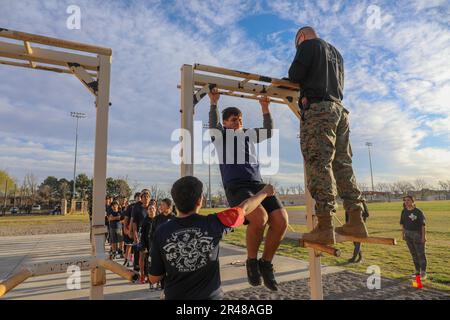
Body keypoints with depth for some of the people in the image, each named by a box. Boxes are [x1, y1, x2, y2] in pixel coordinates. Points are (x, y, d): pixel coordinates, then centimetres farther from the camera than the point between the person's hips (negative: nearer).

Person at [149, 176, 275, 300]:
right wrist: (265, 192, 14)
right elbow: (244, 208, -3)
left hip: (175, 296, 2)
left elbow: (154, 278, -8)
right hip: (210, 296, -1)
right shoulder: (212, 224, -20)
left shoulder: (162, 232, -18)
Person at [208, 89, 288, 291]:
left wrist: (265, 108, 17)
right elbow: (213, 124, -6)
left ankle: (266, 263, 5)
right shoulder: (219, 134, 14)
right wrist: (214, 103, -6)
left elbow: (268, 132, 20)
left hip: (258, 184, 5)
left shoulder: (248, 134, 27)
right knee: (260, 218, -32)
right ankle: (251, 261, -4)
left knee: (281, 220, -18)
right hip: (236, 186, -5)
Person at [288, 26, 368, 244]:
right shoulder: (336, 52, 31)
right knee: (342, 164, 5)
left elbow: (295, 75, -5)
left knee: (318, 164, -15)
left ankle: (325, 227, -19)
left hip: (318, 108, -8)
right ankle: (356, 222, 4)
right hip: (339, 109, 8)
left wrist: (293, 79, 18)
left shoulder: (309, 44, 8)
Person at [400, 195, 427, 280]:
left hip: (418, 234, -5)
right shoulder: (404, 212, 4)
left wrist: (423, 236, -14)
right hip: (408, 234, 5)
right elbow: (403, 224, 11)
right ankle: (417, 271, 26)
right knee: (413, 253, 13)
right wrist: (403, 234, 11)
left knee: (421, 253, 2)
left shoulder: (418, 212, -12)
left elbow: (423, 225, -12)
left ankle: (423, 272, 12)